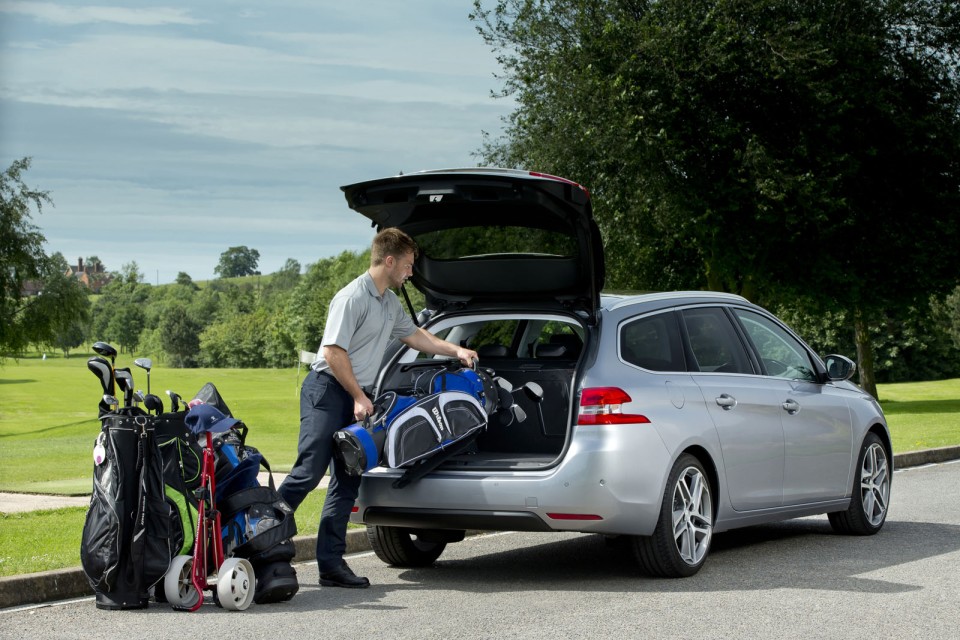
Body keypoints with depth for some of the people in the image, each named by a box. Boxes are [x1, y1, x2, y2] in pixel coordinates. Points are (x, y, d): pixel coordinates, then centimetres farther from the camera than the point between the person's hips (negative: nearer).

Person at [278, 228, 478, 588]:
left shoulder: (390, 303, 16)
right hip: (328, 389, -9)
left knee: (347, 483, 4)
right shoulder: (352, 298, -14)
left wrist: (456, 351, 26)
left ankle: (331, 564, 3)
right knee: (310, 471, -17)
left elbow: (414, 335, 33)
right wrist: (359, 397, -15)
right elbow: (334, 352, -18)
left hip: (356, 397, 9)